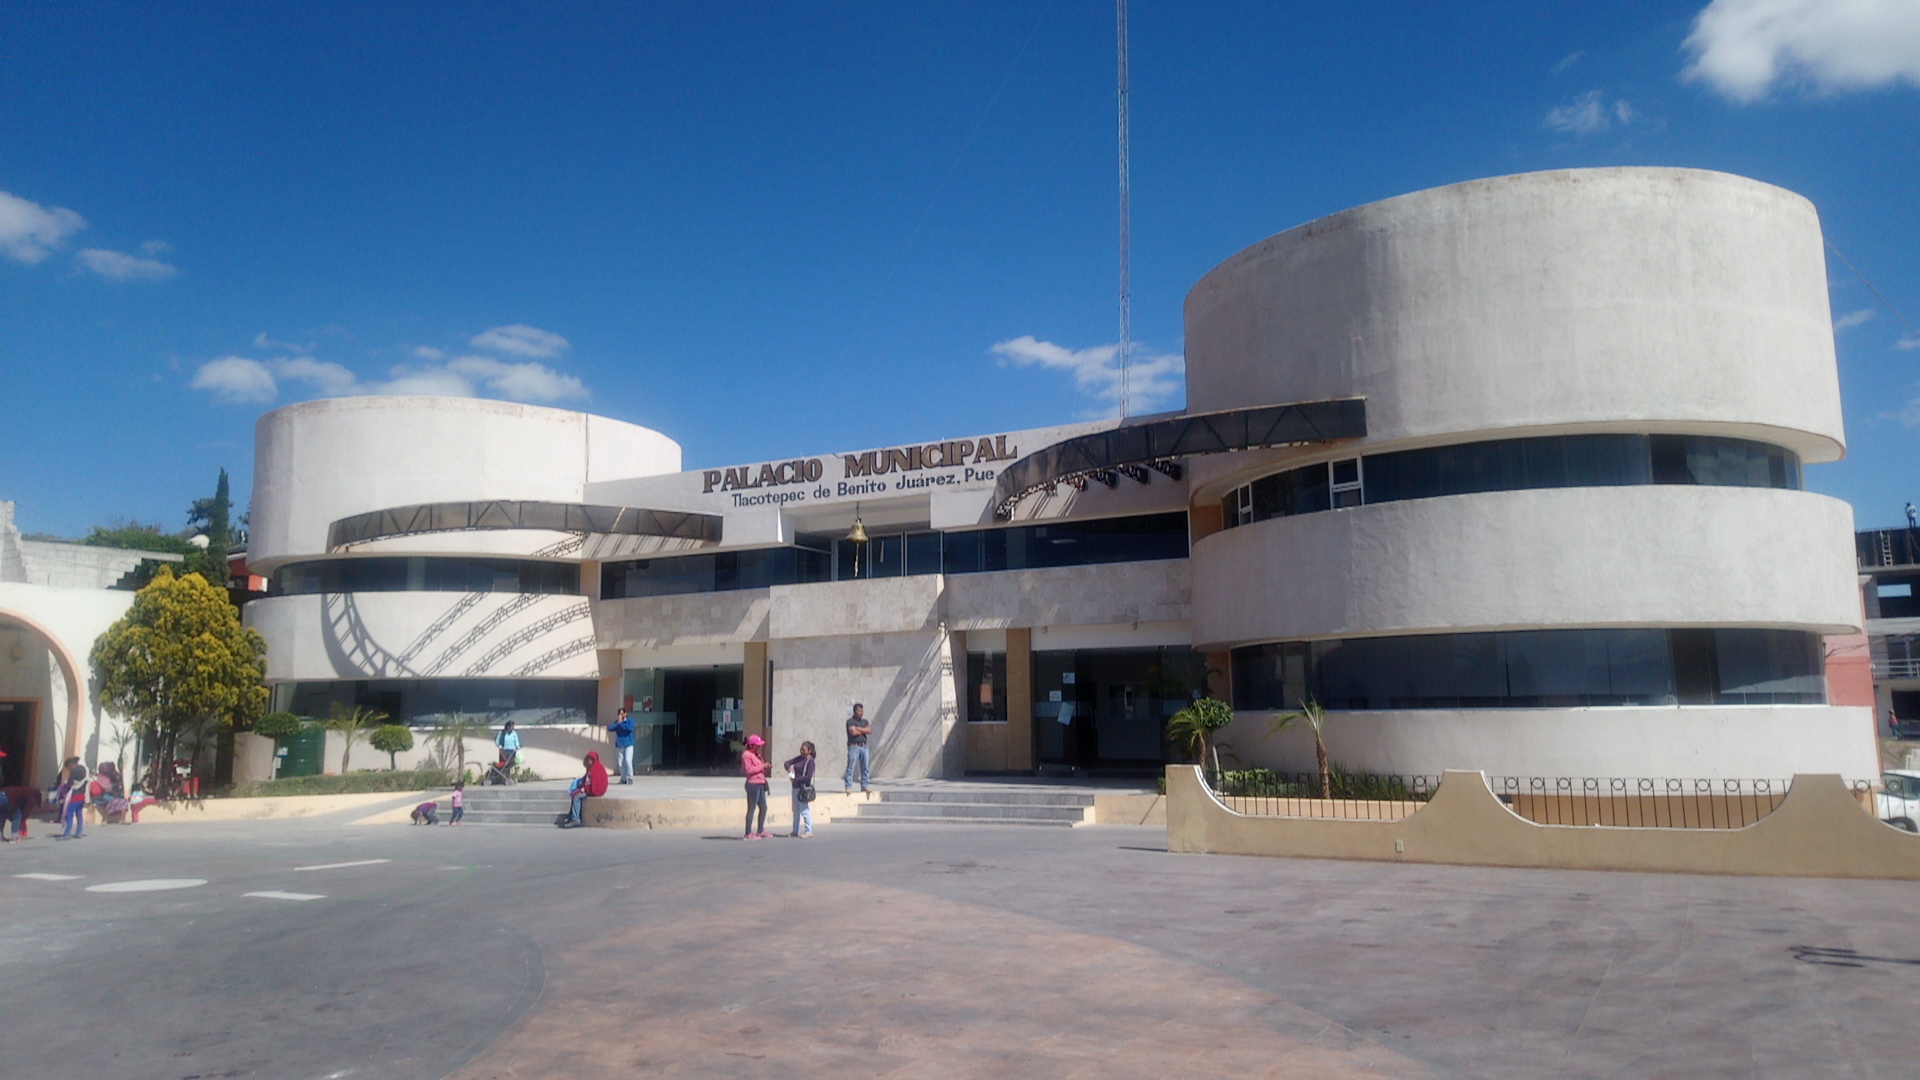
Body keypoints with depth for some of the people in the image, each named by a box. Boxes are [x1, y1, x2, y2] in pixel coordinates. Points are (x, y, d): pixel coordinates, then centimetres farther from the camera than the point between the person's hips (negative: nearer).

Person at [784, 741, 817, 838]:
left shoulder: (810, 761, -13)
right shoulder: (800, 758, 10)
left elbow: (808, 776, -20)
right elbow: (787, 762, 14)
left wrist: (796, 779, -18)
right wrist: (789, 768, -7)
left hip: (804, 789, -8)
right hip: (796, 787, 9)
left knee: (804, 810, -5)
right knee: (796, 810, 14)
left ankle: (808, 831, 2)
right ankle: (795, 831, 22)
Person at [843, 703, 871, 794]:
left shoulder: (865, 721, 17)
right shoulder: (850, 721, -2)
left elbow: (870, 731, 0)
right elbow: (853, 732, -17)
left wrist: (859, 728, -9)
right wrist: (864, 730, -2)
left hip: (864, 746, 6)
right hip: (854, 746, -6)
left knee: (865, 767, 7)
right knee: (850, 767, -9)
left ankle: (864, 786, 14)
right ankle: (848, 787, -10)